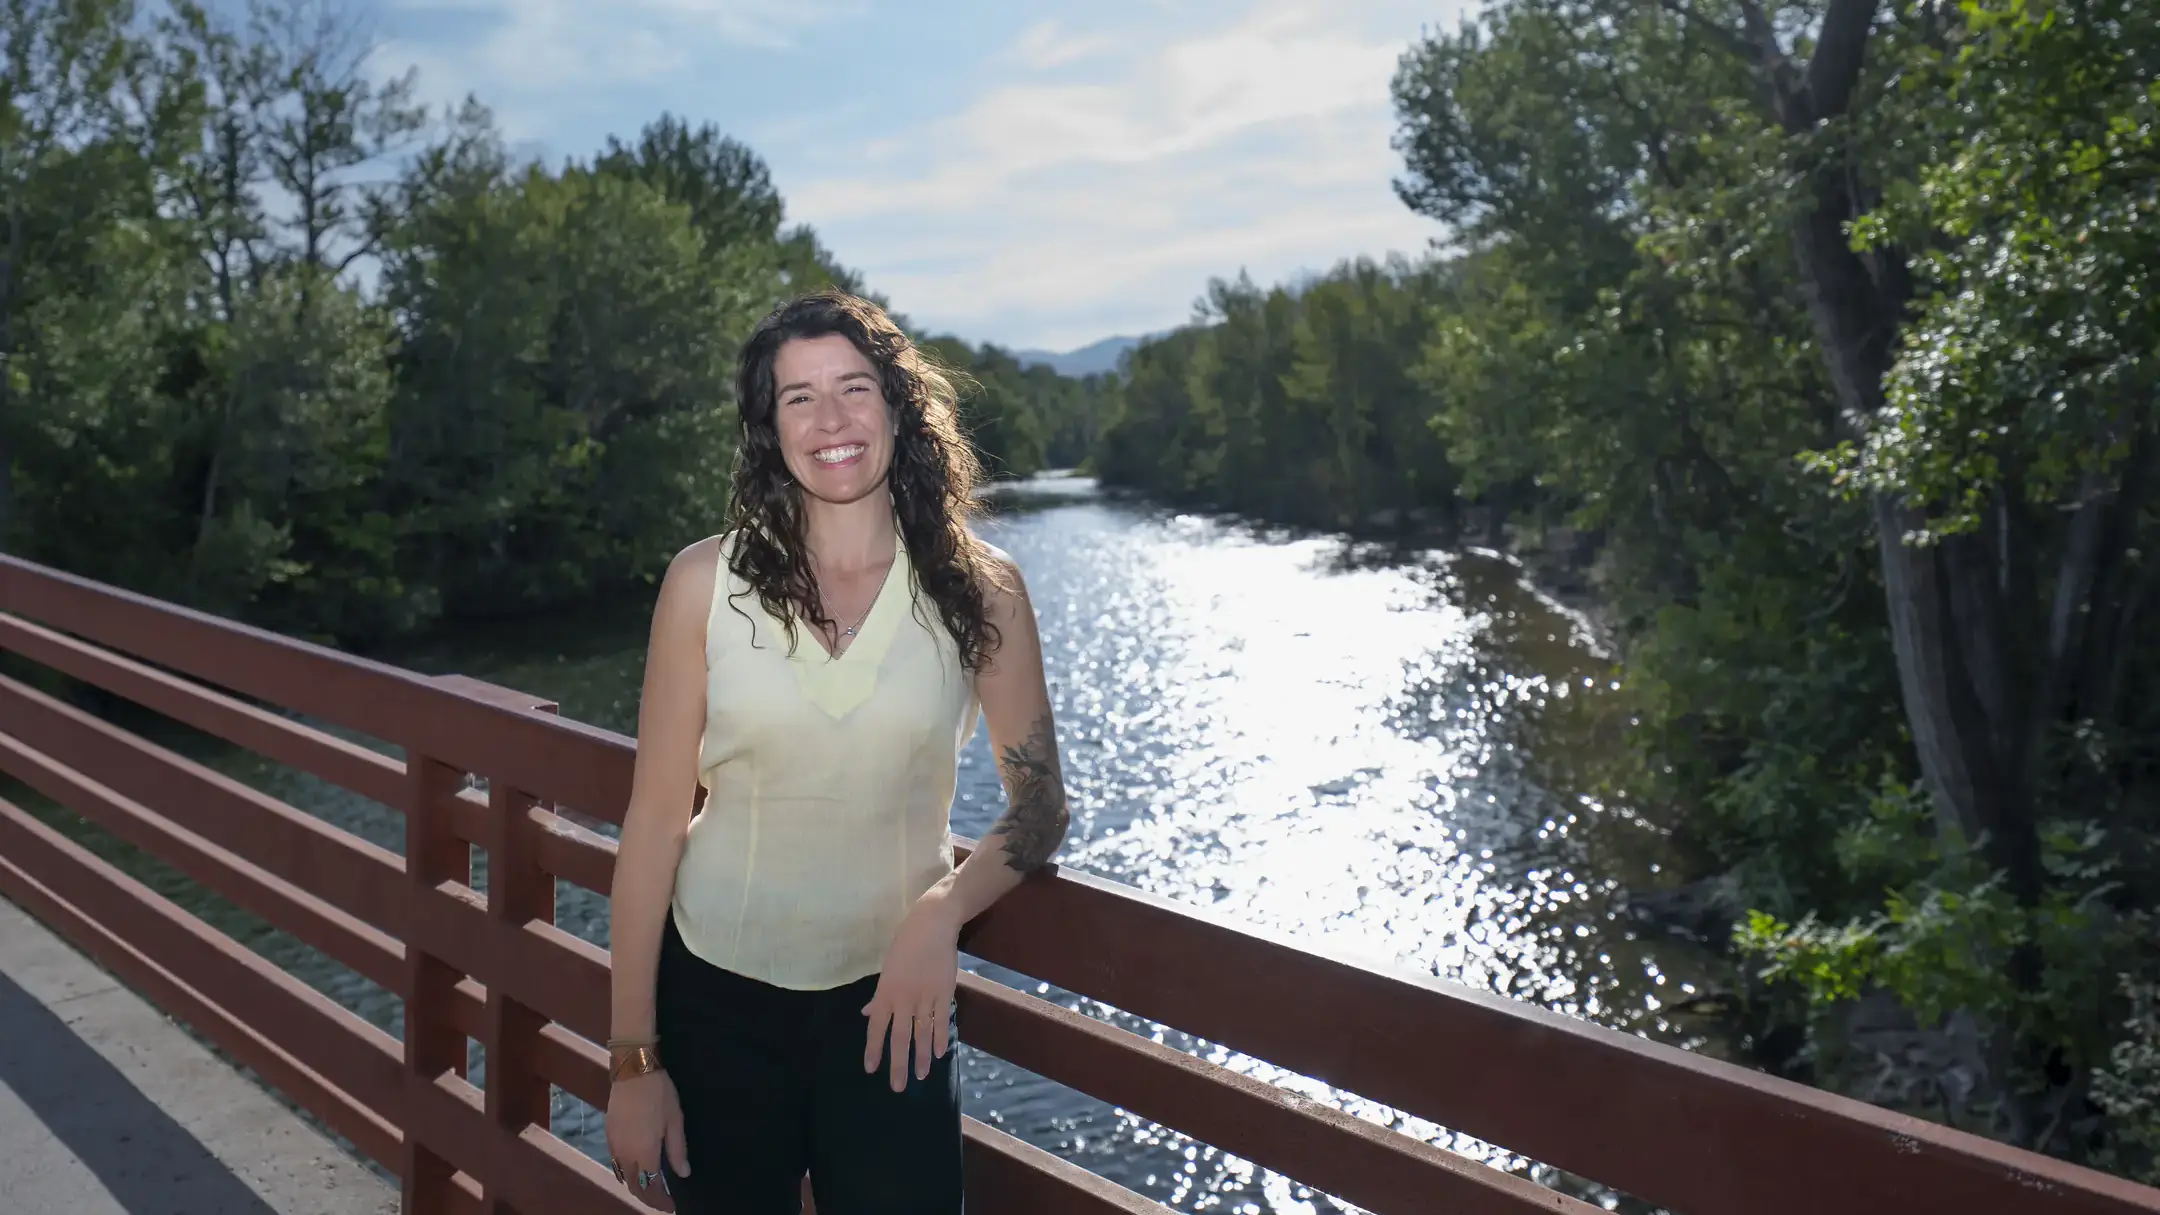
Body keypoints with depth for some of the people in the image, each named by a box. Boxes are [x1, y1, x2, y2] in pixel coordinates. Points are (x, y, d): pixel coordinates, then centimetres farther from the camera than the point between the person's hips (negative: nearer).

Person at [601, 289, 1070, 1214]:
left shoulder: (980, 591, -7)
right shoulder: (707, 581, -8)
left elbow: (1040, 805, -1)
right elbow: (654, 821, -6)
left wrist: (943, 910, -20)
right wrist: (632, 1060, -5)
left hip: (890, 999, 0)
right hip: (716, 995, 0)